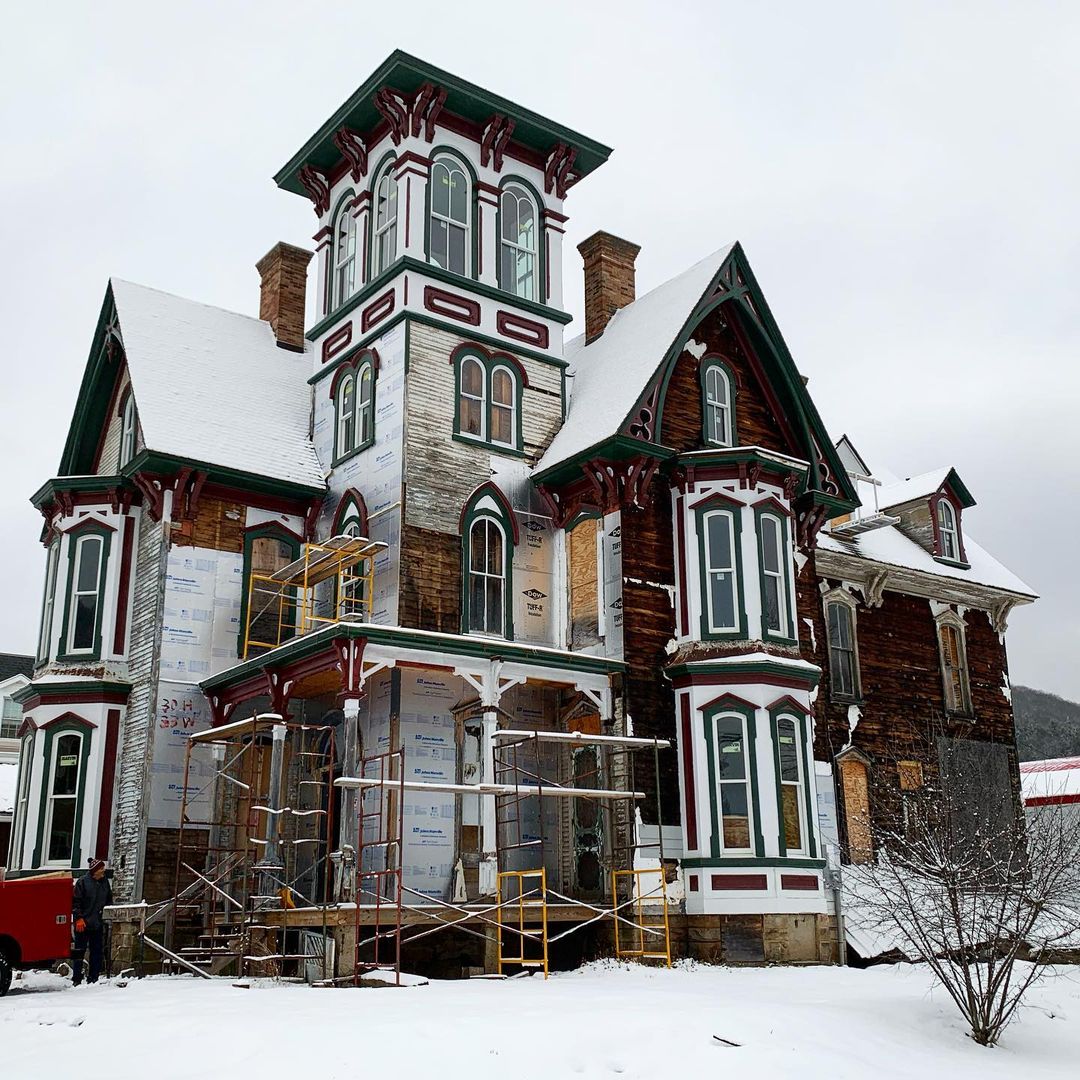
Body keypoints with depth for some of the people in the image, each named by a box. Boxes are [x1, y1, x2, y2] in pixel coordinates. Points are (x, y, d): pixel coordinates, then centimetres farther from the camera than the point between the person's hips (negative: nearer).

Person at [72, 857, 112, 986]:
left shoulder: (105, 882, 9)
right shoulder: (83, 882, -8)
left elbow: (109, 900, 21)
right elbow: (75, 901, -9)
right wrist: (78, 918, -14)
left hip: (98, 923, 5)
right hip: (83, 923, -5)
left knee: (97, 951, 5)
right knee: (79, 951, 2)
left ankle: (93, 979, 12)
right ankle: (77, 979, 8)